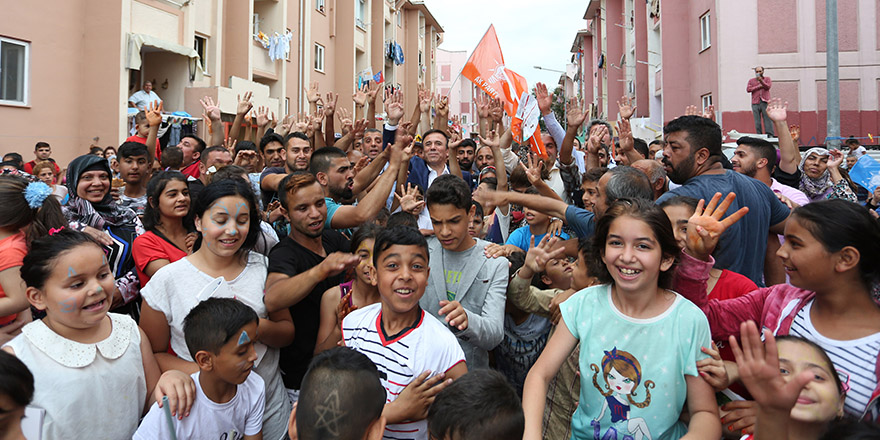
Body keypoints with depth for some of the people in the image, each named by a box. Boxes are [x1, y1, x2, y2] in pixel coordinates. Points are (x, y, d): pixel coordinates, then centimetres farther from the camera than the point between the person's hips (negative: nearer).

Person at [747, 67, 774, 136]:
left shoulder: (767, 79, 14)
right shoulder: (751, 80, 17)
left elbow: (768, 86, -4)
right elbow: (748, 89, 2)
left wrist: (761, 80, -15)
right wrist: (758, 86, -3)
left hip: (765, 102, -1)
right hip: (755, 103, 1)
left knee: (768, 119, -8)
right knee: (757, 121, -3)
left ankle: (770, 135, -11)